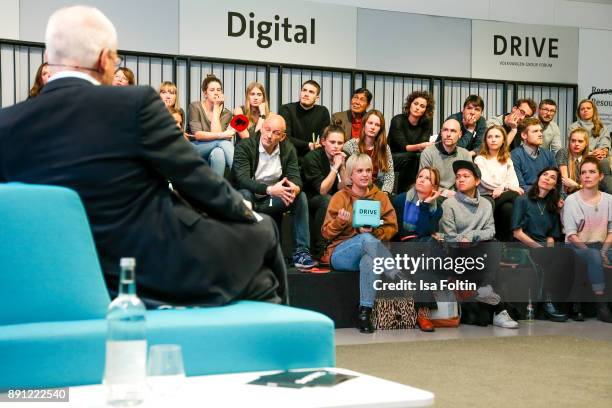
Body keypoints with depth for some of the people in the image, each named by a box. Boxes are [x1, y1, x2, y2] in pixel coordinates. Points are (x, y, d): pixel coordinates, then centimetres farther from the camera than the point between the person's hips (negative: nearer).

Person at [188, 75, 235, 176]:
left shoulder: (226, 113, 5)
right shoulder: (195, 107, -3)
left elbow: (215, 133, -14)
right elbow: (197, 135, -16)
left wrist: (216, 107, -10)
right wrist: (222, 135, -28)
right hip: (195, 151, -2)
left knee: (218, 153, -36)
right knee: (223, 142, -30)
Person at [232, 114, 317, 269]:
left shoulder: (288, 149, 0)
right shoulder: (244, 147, -15)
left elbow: (295, 177, -8)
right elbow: (242, 179, -28)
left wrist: (295, 188, -35)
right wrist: (270, 190, -42)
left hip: (272, 201, 4)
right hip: (250, 198, -4)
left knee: (301, 196, -17)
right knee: (244, 194, -36)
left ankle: (301, 251, -18)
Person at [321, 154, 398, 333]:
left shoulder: (380, 196, 12)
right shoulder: (340, 197, 6)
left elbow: (392, 227, 7)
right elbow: (327, 233, 3)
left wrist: (374, 231, -14)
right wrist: (339, 222, -19)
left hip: (370, 253, 2)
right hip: (341, 254, -2)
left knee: (367, 261, -39)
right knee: (366, 240, -37)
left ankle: (365, 312, -38)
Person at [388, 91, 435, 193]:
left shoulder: (426, 123, -1)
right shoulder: (398, 120, -13)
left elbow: (424, 146, -11)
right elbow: (403, 146, -22)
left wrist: (427, 146, -36)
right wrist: (420, 146, -40)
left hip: (411, 159, 4)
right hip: (391, 158, -4)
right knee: (410, 157, -34)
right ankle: (401, 194, -24)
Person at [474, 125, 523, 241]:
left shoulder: (507, 161, 24)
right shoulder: (480, 159, 11)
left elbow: (513, 180, 8)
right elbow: (485, 181, -4)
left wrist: (501, 188, -13)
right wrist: (506, 186, -10)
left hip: (503, 197, 3)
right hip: (485, 196, -3)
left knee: (508, 208, -37)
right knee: (515, 195, -33)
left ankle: (506, 239, -24)